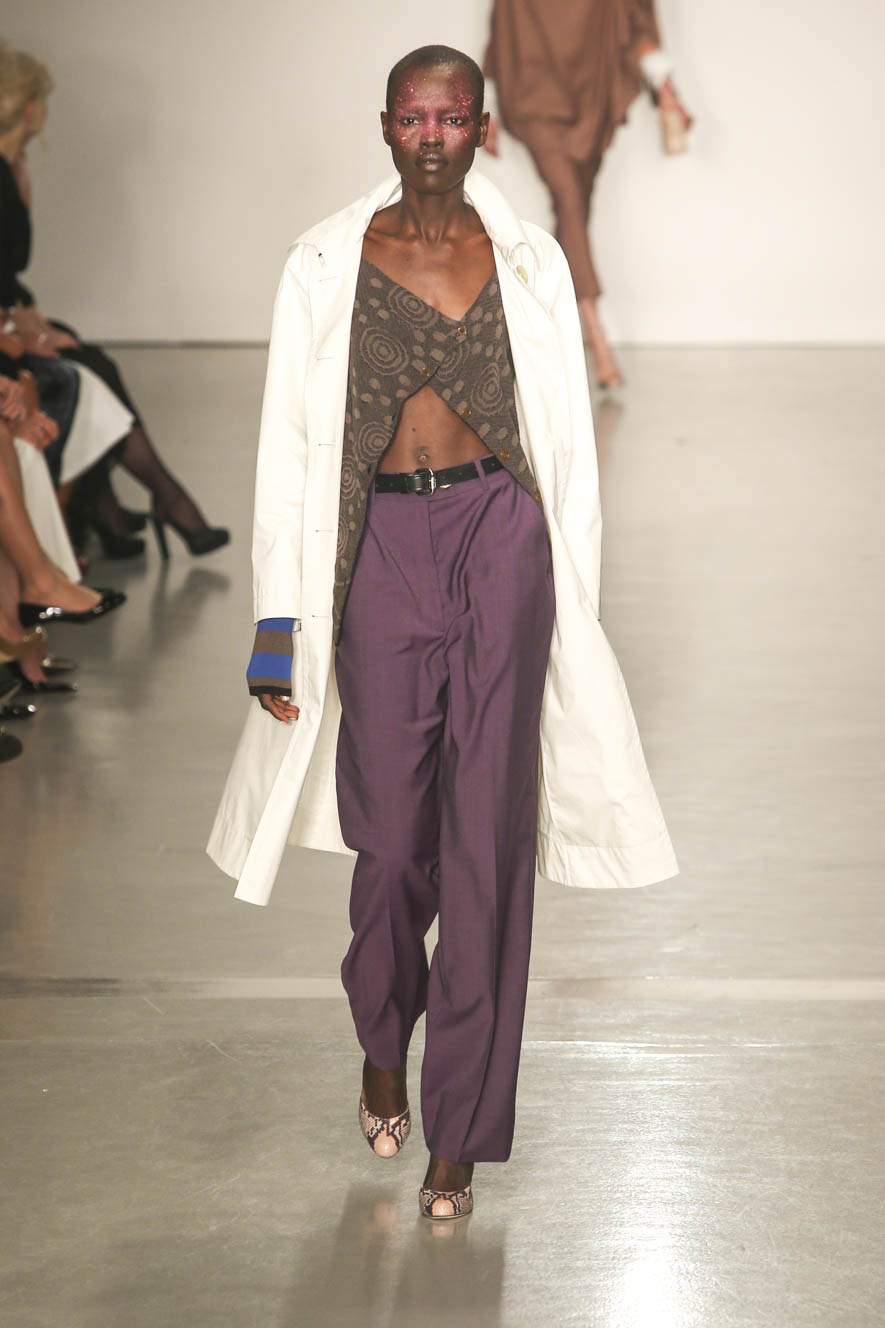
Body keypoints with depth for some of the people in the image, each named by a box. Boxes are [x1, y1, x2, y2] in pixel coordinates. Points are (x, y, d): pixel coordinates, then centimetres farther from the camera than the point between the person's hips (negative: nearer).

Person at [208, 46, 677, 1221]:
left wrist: (573, 606, 8)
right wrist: (279, 628, -1)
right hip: (380, 546, 0)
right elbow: (291, 445, 3)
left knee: (486, 834, -2)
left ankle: (458, 1135, 8)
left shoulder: (528, 263, 6)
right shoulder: (327, 264, 3)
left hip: (500, 540, 0)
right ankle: (383, 1044, 37)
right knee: (392, 830, 4)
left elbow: (565, 440, 10)